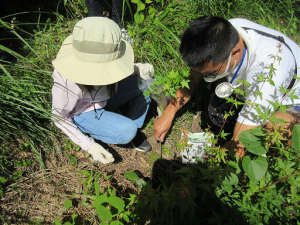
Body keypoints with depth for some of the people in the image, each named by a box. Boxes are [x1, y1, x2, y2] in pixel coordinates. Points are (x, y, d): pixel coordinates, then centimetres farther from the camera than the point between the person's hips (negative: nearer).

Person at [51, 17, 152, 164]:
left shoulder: (101, 61, -24)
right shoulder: (68, 83, -37)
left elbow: (118, 69, 0)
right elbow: (58, 117, -21)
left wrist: (136, 69, -21)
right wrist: (89, 145, -24)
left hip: (107, 95, 6)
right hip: (83, 112, -5)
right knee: (126, 132, -28)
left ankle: (134, 126, 5)